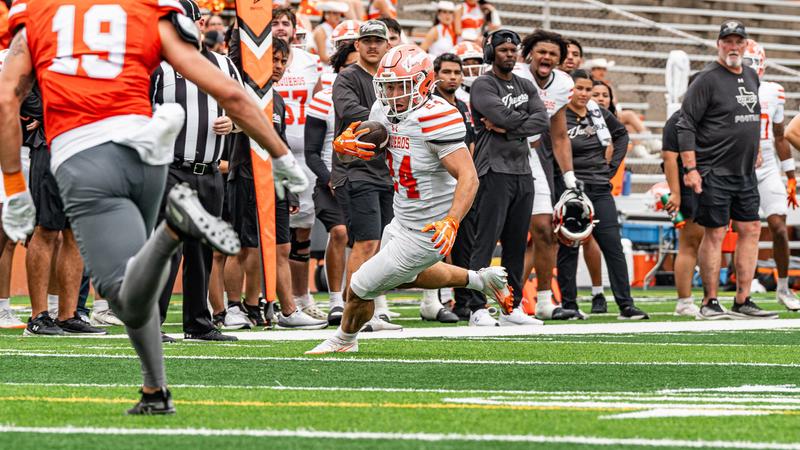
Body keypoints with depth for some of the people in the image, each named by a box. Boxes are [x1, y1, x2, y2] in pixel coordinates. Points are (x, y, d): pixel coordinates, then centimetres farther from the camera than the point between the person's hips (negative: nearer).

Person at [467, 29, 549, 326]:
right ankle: (478, 308, -10)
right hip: (495, 170, -7)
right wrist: (525, 118, -1)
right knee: (486, 242, -9)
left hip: (523, 171, 7)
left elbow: (543, 122, 1)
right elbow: (504, 117, -19)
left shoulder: (526, 87, 17)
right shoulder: (483, 86, -4)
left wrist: (507, 127, -10)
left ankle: (512, 308, 14)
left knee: (516, 244, 9)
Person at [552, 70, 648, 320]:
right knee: (568, 247, 1)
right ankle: (568, 305, 8)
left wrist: (612, 165, 14)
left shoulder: (598, 113, 9)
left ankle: (626, 305, 0)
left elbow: (621, 134, 25)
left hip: (600, 189, 5)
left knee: (613, 246, 0)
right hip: (569, 190, -5)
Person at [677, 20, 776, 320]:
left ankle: (742, 302, 10)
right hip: (714, 172, -8)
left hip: (745, 172, 8)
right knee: (715, 233, -5)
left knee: (751, 230, 6)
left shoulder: (751, 77, 12)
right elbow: (685, 125, -12)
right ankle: (710, 304, 1)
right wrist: (690, 169, -17)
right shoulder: (708, 79, -11)